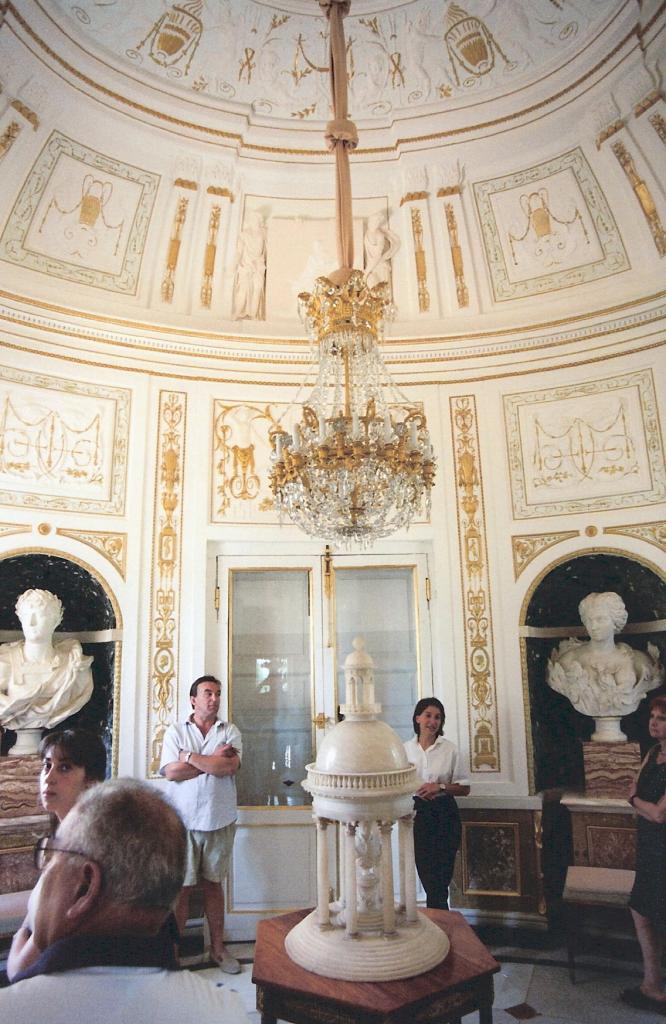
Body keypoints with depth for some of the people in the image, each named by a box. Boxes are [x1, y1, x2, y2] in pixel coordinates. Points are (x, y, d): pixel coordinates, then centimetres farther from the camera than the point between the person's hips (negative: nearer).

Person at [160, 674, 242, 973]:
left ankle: (217, 947, 27)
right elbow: (171, 772, -13)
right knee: (181, 886, 6)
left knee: (213, 884, 14)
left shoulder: (230, 732, 2)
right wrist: (213, 760, -13)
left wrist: (191, 757, -13)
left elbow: (230, 766, -15)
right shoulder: (175, 731, -1)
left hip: (220, 821, 2)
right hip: (183, 821, -1)